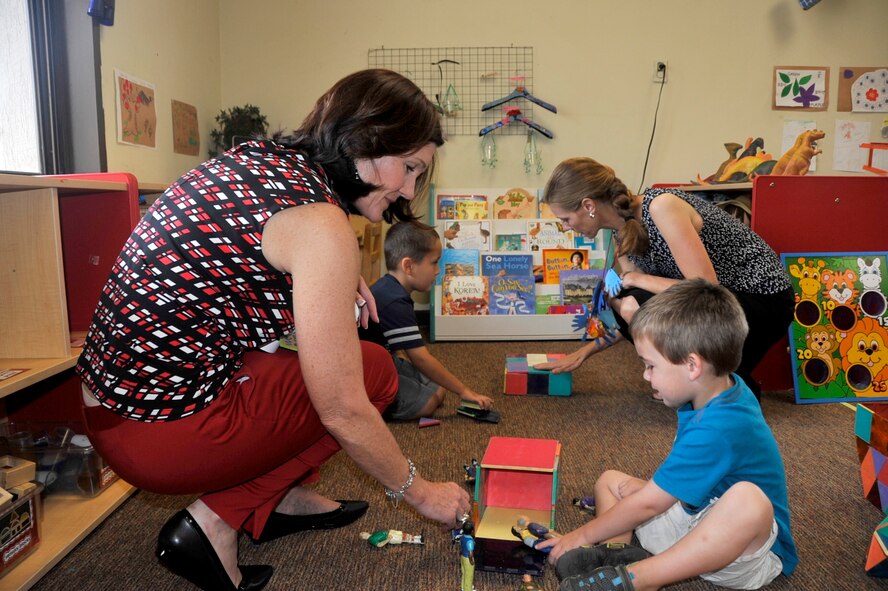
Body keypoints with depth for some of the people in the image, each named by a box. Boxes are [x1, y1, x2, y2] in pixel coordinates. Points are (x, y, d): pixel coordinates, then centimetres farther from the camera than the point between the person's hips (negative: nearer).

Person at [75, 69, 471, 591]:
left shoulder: (255, 157, 5)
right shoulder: (321, 226, -20)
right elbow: (343, 410, -16)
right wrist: (419, 492, 1)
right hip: (161, 434, -9)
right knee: (374, 370, 1)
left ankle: (286, 497, 19)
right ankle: (213, 524, 1)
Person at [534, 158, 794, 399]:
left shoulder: (661, 206, -25)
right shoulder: (623, 235, 0)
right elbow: (630, 315, 7)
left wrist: (639, 280, -18)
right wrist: (584, 352, 7)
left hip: (765, 299, -8)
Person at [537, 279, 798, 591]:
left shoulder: (716, 430, -30)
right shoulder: (722, 390, -2)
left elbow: (646, 505, -21)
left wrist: (582, 536, -10)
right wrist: (649, 485, 0)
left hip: (748, 549, -9)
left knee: (748, 499, -42)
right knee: (609, 480, 7)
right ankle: (614, 552, -21)